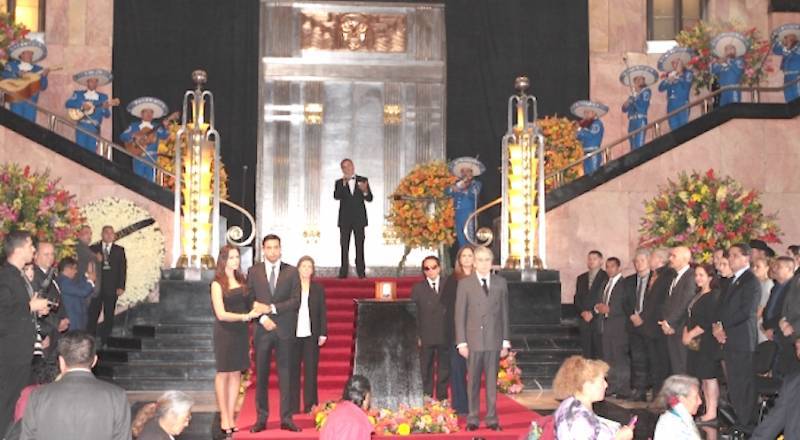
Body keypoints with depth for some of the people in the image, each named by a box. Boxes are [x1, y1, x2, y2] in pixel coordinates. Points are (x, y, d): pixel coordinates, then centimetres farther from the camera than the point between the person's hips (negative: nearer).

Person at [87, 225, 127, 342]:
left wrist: (121, 287, -4)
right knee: (93, 315, -3)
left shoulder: (119, 250, 9)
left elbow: (123, 269, 4)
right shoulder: (93, 249, 8)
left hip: (112, 288, 1)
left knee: (109, 316, 4)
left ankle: (104, 339, 10)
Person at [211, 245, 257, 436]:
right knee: (223, 374, 1)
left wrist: (255, 311, -1)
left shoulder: (241, 281, 10)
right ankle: (224, 419, 6)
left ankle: (231, 417, 10)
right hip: (224, 332, -5)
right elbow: (221, 314, -12)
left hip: (241, 331, 5)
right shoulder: (217, 284, -6)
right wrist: (245, 316, -15)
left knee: (236, 374, 5)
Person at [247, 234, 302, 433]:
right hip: (262, 329, 1)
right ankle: (261, 418, 10)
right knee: (261, 375, 3)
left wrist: (272, 308, -10)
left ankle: (286, 418, 5)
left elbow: (295, 301, -1)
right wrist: (262, 318, -11)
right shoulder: (253, 272, 7)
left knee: (285, 374, 1)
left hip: (285, 329, 0)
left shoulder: (291, 272, 6)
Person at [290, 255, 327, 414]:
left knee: (311, 370, 2)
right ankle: (293, 406, 10)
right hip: (293, 335, -1)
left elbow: (323, 312, 7)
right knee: (293, 371, 4)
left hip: (311, 335, 1)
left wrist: (323, 333, -1)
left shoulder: (318, 289, 8)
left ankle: (310, 405, 9)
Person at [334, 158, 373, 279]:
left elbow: (370, 198, 2)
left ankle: (361, 271, -1)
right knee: (344, 246, -1)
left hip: (359, 219, 0)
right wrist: (344, 184, -21)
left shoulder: (363, 180, 7)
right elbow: (336, 196, -10)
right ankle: (343, 272, -1)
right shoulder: (339, 183, 8)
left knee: (359, 245, -2)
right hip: (345, 219, 0)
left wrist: (365, 191, -19)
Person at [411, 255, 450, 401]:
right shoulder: (418, 288, 3)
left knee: (444, 371, 9)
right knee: (426, 373, 4)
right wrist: (416, 336, -5)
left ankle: (442, 399, 19)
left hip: (445, 336, 1)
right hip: (426, 337, 0)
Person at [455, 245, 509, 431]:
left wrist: (506, 341, 5)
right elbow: (460, 315, 1)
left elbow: (505, 313, 8)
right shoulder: (465, 284, 2)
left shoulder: (500, 283, 8)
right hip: (474, 341, -1)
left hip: (494, 341, 1)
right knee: (473, 382, 4)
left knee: (492, 382, 4)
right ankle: (472, 419, 11)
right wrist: (461, 342, -4)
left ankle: (492, 419, 11)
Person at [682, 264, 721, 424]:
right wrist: (685, 333, 4)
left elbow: (708, 322, -18)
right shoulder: (697, 295, 15)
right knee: (702, 377, 10)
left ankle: (712, 414, -2)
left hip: (707, 343, -9)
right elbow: (691, 318, 19)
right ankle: (708, 412, 15)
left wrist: (691, 334, -14)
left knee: (709, 377, -6)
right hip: (695, 343, 9)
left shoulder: (713, 296, -11)